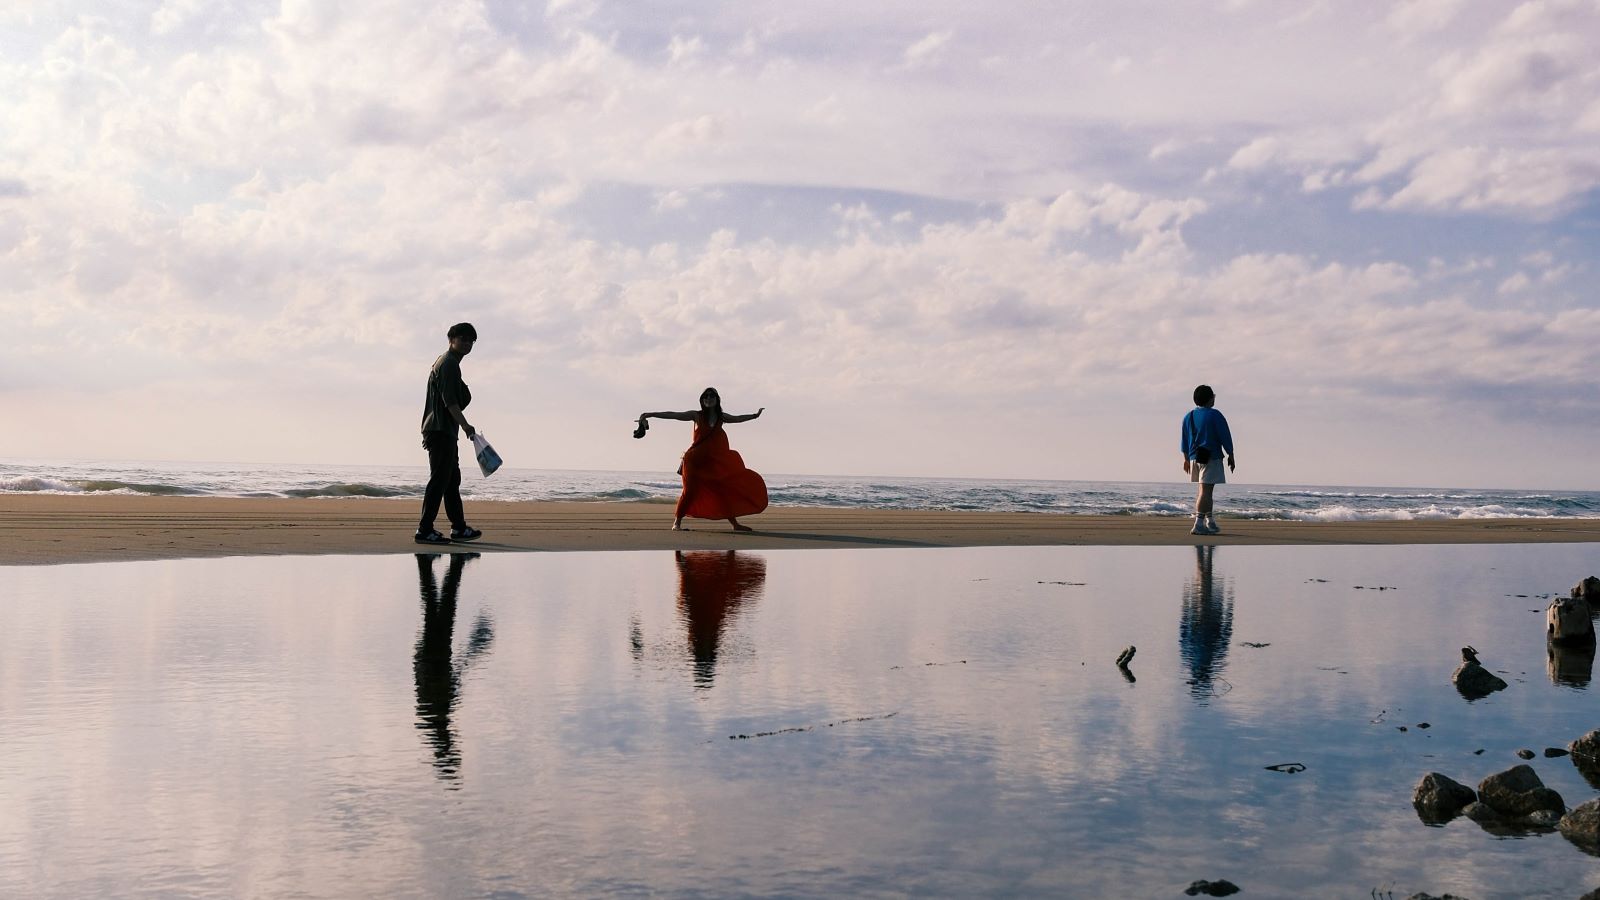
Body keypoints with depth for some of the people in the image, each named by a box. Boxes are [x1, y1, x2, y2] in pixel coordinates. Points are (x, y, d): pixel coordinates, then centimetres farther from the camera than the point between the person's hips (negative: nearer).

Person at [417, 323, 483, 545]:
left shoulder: (448, 362, 22)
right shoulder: (448, 363, -11)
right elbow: (449, 400, -20)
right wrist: (464, 424, -24)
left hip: (445, 431, 11)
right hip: (441, 430, -11)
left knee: (452, 479, 15)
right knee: (439, 479, -11)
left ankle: (459, 528, 22)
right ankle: (424, 530, -11)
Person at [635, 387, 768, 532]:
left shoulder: (721, 417, 9)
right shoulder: (696, 415, -2)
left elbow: (738, 418, 28)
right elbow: (672, 415, -9)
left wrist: (755, 415, 38)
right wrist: (650, 414, -15)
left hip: (716, 462, 4)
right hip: (696, 461, -4)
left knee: (726, 489, 5)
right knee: (691, 490, -10)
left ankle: (734, 523, 14)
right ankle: (677, 522, 0)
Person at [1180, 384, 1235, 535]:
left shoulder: (1188, 417, 10)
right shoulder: (1215, 415, -9)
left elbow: (1184, 441, 15)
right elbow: (1225, 437, -7)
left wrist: (1186, 459, 22)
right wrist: (1231, 456, 2)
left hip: (1194, 458, 7)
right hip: (1211, 458, -7)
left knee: (1201, 490, 15)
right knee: (1205, 490, -10)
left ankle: (1210, 522, 24)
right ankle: (1198, 524, -16)